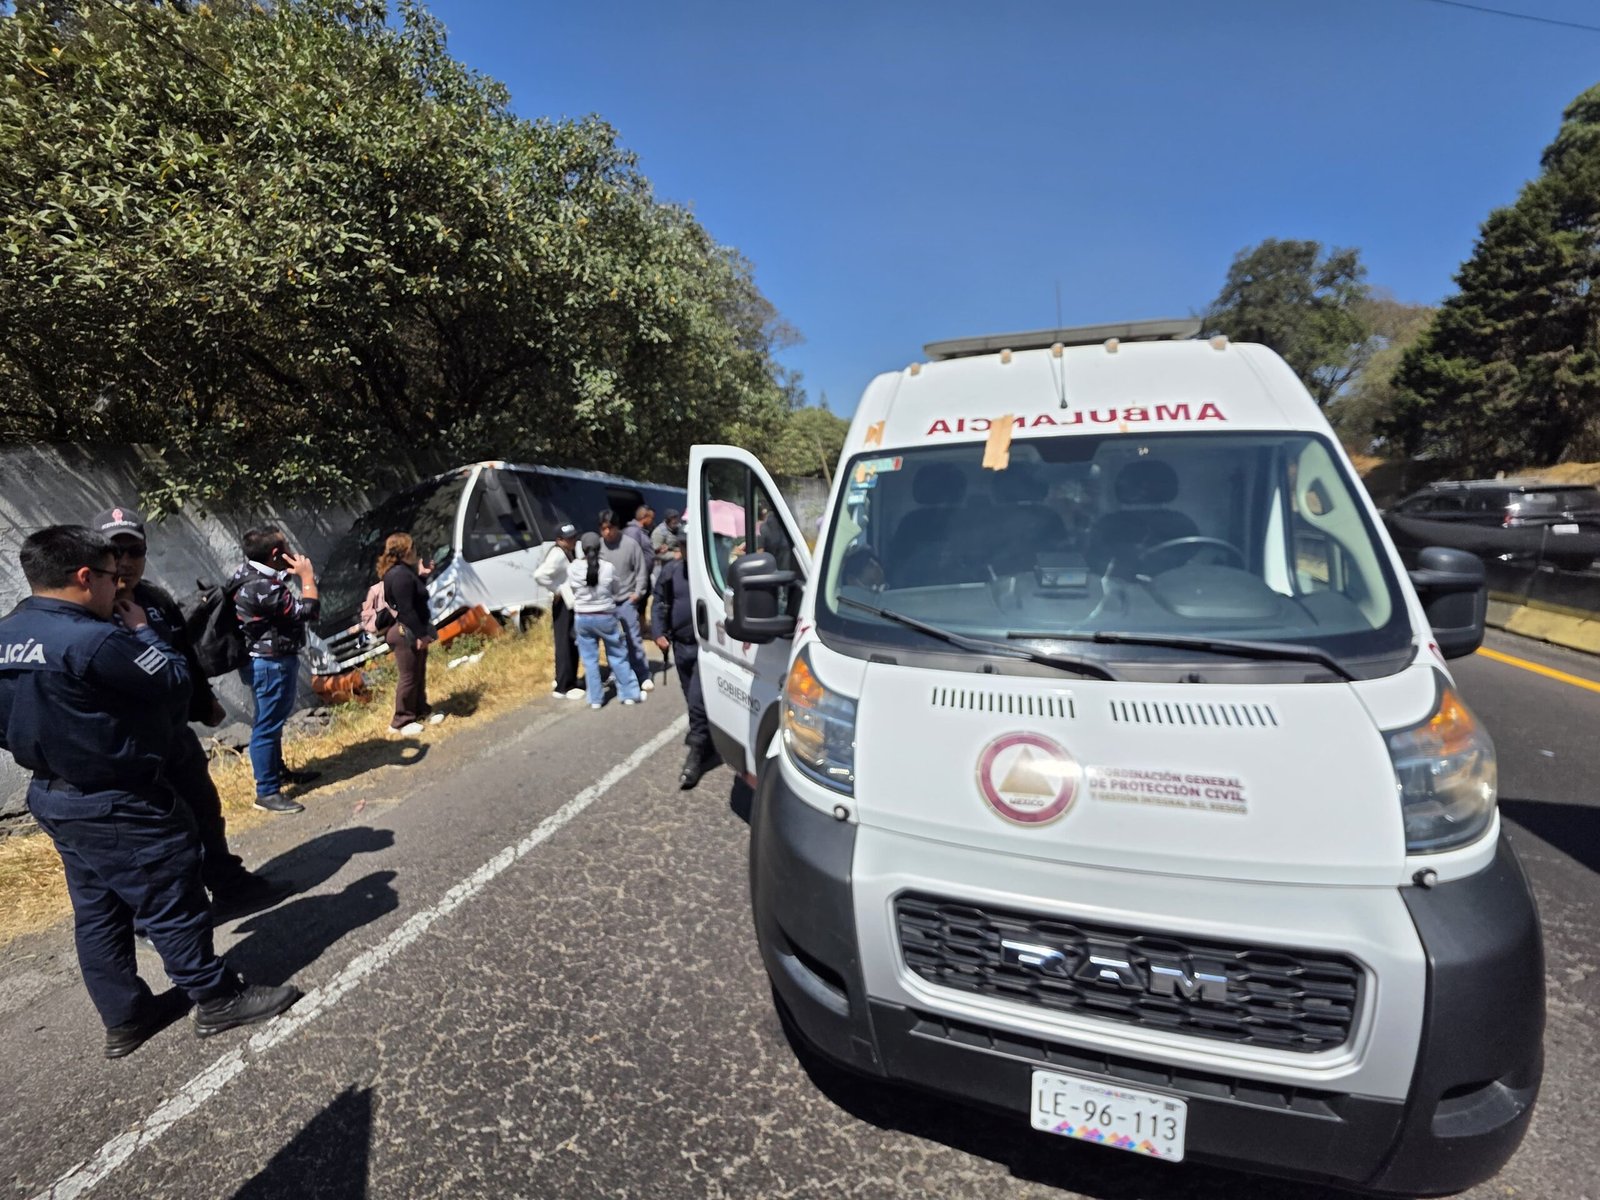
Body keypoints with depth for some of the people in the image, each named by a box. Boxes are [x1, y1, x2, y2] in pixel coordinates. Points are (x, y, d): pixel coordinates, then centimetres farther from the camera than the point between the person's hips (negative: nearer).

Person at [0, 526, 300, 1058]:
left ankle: (125, 1017, 32)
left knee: (96, 915, 18)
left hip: (56, 799, 9)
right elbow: (176, 683, -18)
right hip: (120, 806, -9)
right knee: (173, 906, 5)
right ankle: (219, 999, 19)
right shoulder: (92, 639, -27)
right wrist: (141, 629, -8)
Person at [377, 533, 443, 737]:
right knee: (409, 677, -1)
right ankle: (402, 721, 11)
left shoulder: (402, 571, 11)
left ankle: (421, 711, 31)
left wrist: (421, 575, 13)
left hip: (411, 631, 11)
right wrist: (420, 634, -22)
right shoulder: (400, 574, -22)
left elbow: (415, 596, 20)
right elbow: (406, 609, -25)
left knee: (419, 674, 19)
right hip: (406, 633, -11)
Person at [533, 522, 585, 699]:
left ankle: (570, 679, 31)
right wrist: (556, 590, -19)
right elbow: (539, 575, -30)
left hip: (573, 603, 9)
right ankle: (563, 686, 5)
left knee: (574, 643, 17)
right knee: (564, 645, -3)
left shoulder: (572, 552, 10)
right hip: (563, 605, -9)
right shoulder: (557, 555, -18)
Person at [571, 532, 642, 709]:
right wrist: (629, 597, 20)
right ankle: (630, 694, 15)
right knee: (618, 657, 9)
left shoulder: (574, 569, -7)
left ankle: (595, 699, 15)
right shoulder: (608, 568, -10)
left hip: (583, 618, 1)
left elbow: (573, 593, 1)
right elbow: (619, 591, 2)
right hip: (605, 617, -1)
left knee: (590, 659, 10)